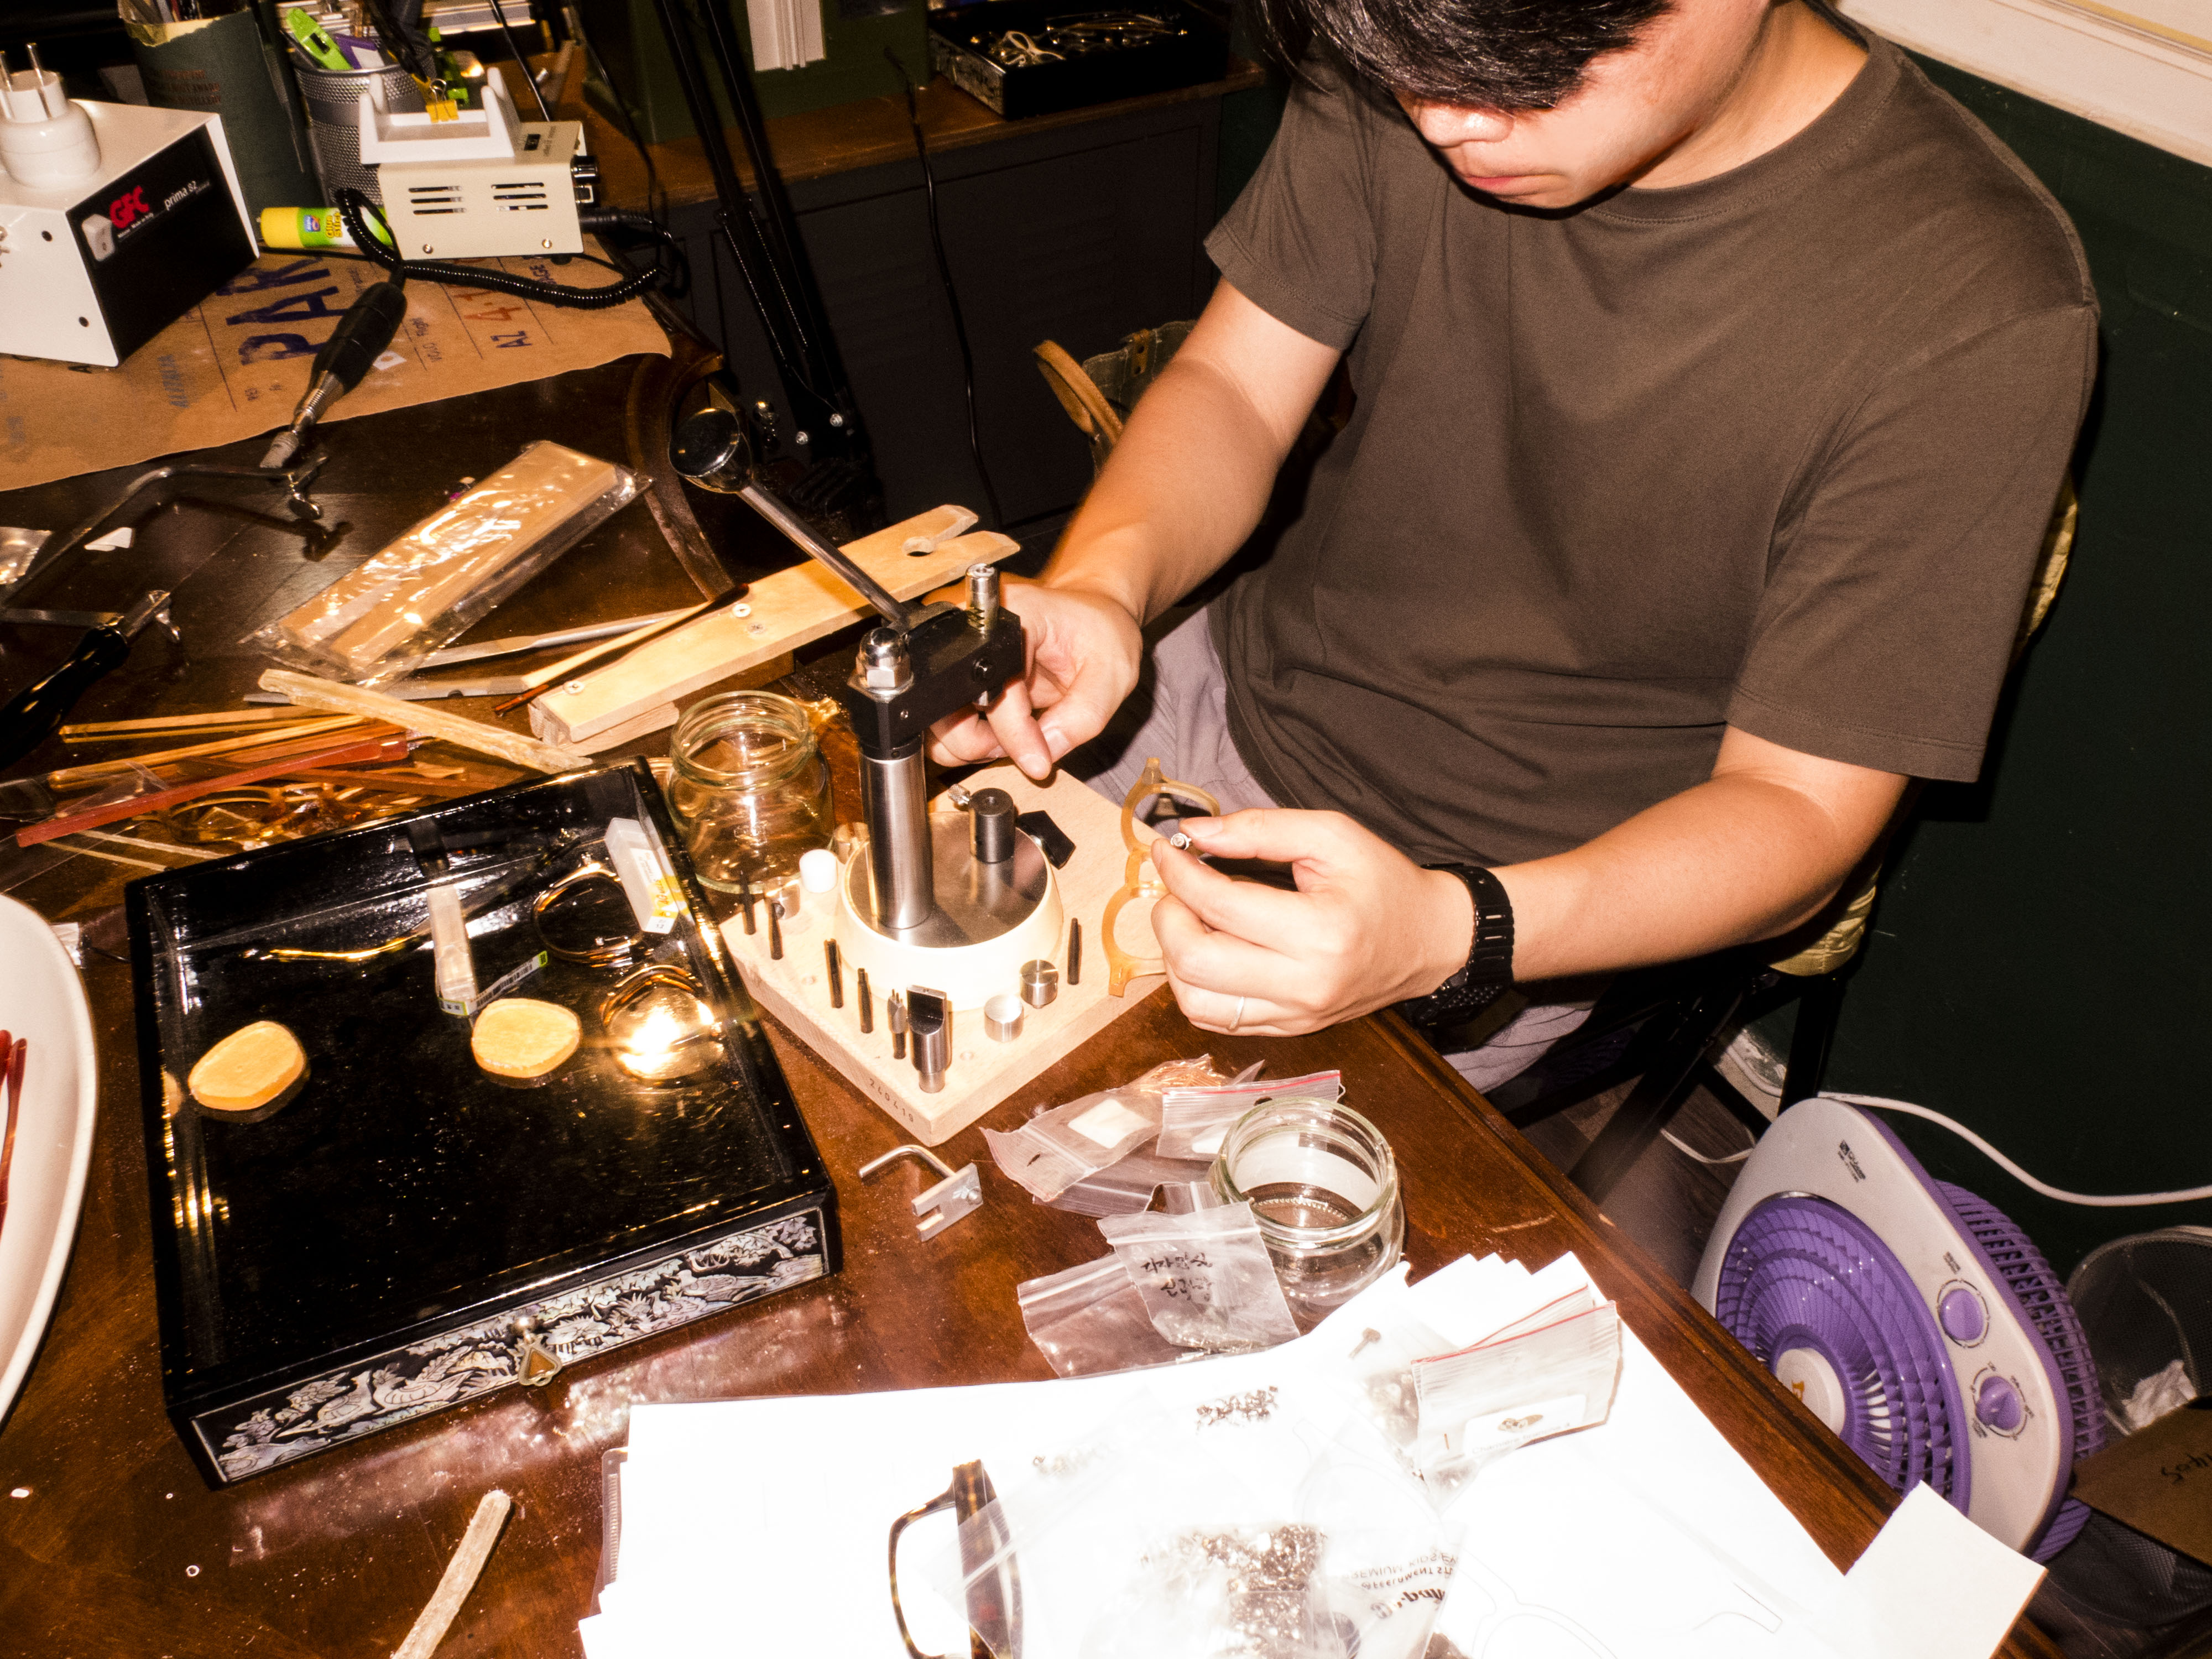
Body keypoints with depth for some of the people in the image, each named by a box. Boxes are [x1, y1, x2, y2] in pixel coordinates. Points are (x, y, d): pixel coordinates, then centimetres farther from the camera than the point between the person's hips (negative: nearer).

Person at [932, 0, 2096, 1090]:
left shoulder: (1983, 315, -25)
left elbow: (1797, 802, -20)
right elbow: (1232, 391, -4)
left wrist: (1447, 936, -39)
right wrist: (1098, 585, -27)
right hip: (1231, 697, 5)